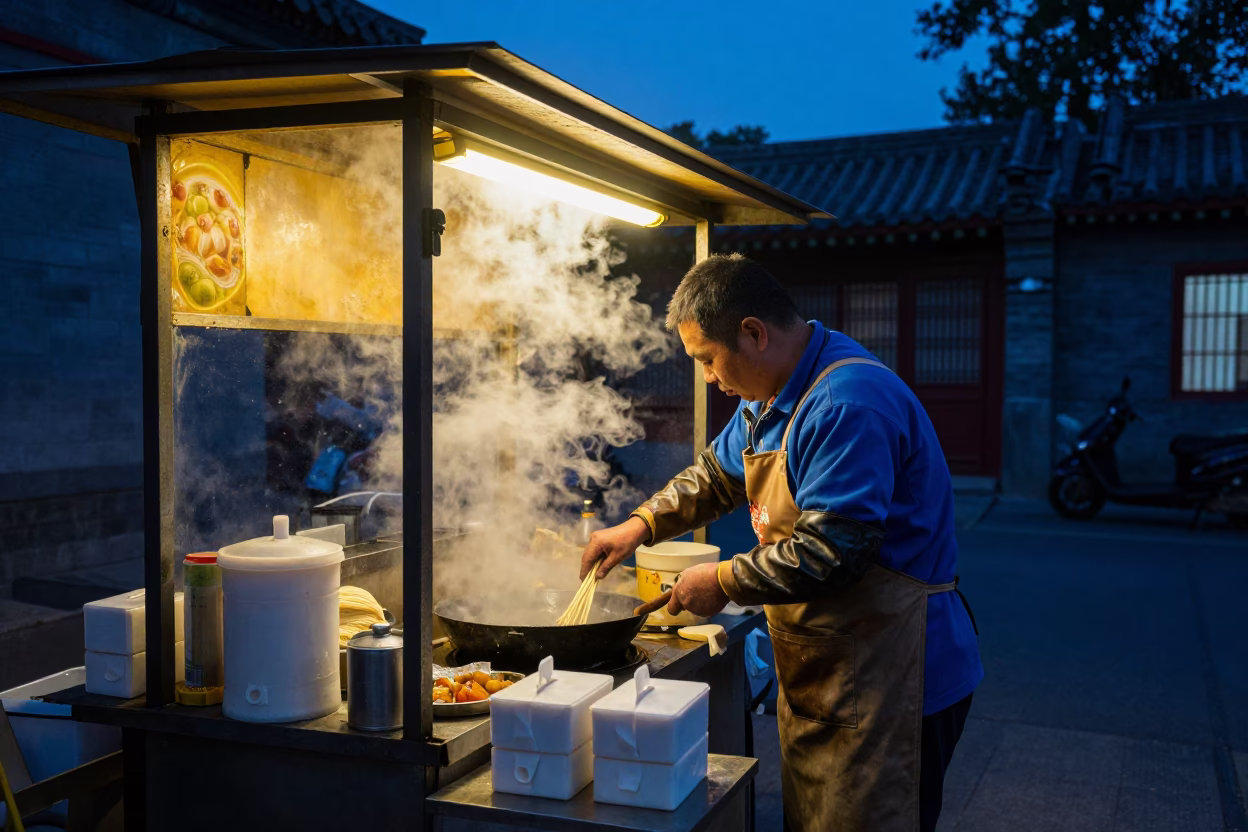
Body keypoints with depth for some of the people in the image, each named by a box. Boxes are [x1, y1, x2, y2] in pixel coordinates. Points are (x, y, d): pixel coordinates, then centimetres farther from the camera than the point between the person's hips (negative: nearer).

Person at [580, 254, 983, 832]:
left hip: (885, 679, -10)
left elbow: (829, 551, -28)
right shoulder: (771, 397, 9)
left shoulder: (847, 403, -25)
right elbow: (717, 473, 24)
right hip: (818, 676, 10)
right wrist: (640, 525, 11)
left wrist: (725, 582, -15)